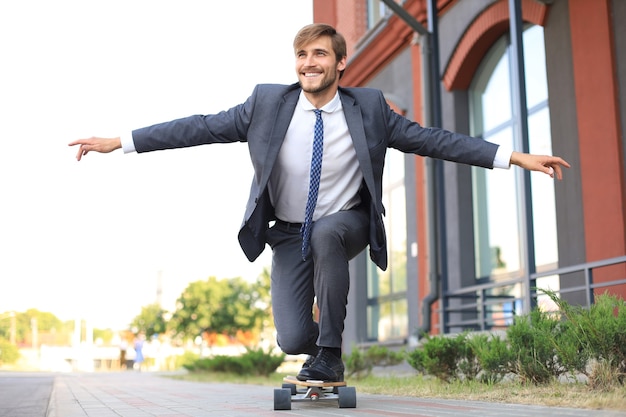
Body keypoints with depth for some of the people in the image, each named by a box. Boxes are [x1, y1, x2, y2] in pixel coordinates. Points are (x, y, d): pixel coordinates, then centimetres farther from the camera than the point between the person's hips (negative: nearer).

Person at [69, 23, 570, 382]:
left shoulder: (369, 107, -9)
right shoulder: (268, 102, -9)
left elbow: (434, 139, -8)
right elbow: (202, 127, -7)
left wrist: (516, 157, -14)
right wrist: (118, 142, -10)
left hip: (345, 225, -1)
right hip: (289, 235, 1)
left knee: (324, 233, -37)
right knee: (292, 338, -14)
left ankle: (330, 354, -17)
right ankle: (318, 344, 28)